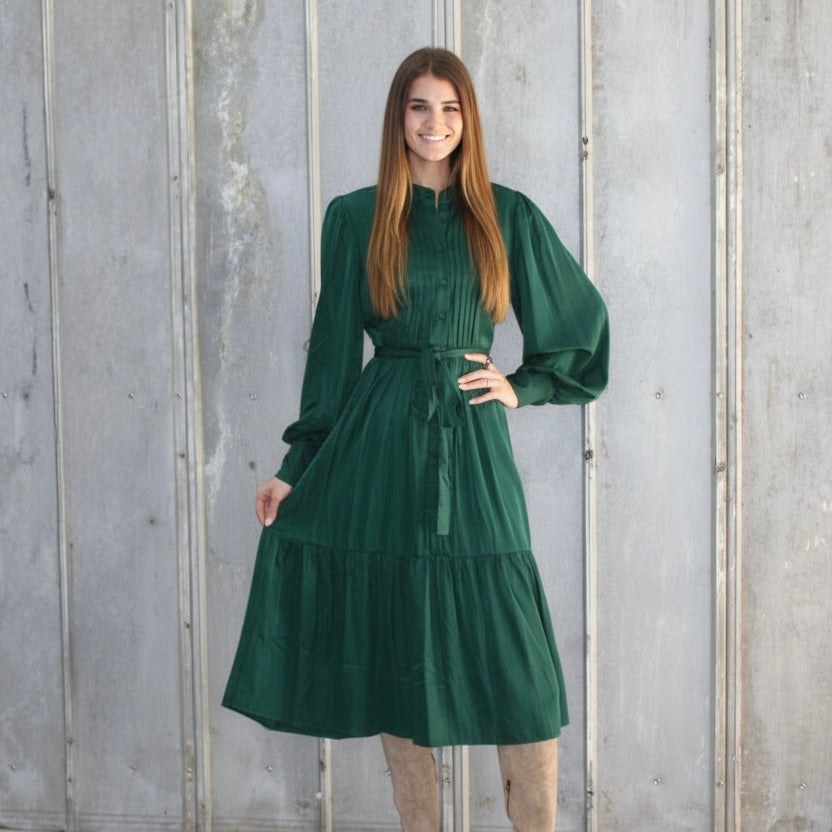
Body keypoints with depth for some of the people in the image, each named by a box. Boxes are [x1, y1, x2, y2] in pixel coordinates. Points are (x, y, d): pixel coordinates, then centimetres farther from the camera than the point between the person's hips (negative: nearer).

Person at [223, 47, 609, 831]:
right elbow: (333, 347, 8)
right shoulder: (355, 218, 6)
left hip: (472, 447, 0)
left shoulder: (507, 216, 7)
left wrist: (522, 386, 3)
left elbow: (584, 323, 15)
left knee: (515, 658, -5)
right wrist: (298, 466, 6)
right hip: (380, 444, 1)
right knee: (396, 648, 5)